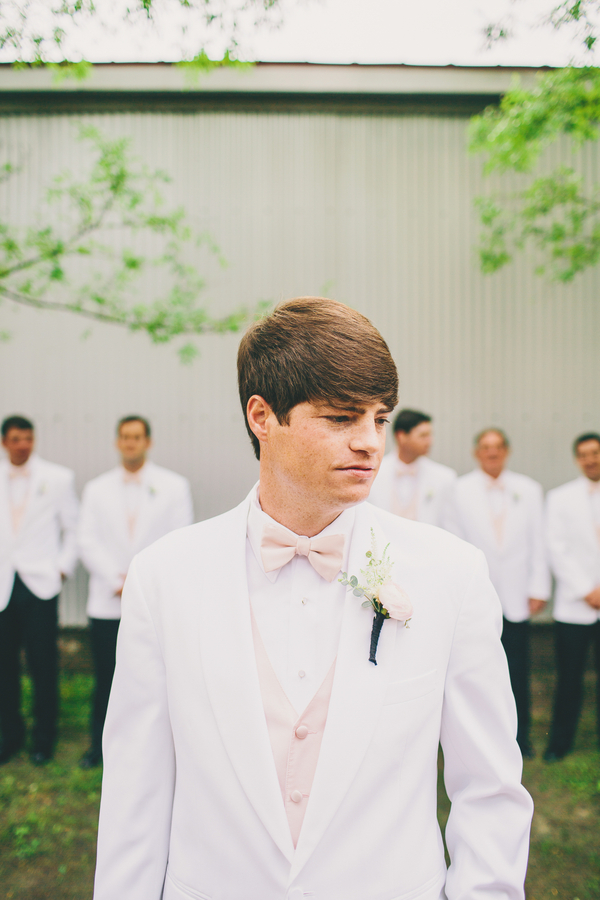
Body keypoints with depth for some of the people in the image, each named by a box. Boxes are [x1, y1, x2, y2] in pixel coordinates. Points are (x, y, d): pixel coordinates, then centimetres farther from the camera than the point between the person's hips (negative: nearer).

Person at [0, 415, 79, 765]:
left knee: (44, 666, 2)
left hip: (41, 583, -2)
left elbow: (73, 527, 7)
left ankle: (44, 738, 18)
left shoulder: (59, 478, 2)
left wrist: (64, 567, -1)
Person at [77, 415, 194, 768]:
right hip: (107, 603, 2)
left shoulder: (175, 486, 4)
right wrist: (118, 581, -9)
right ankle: (100, 746, 25)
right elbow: (88, 542, 4)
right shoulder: (96, 488, 11)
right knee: (106, 679, 8)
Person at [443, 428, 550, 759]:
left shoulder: (529, 490, 8)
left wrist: (539, 588, 2)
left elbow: (538, 543, 7)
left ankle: (520, 735, 22)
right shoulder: (459, 491, 2)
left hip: (516, 598, 1)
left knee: (518, 672, 7)